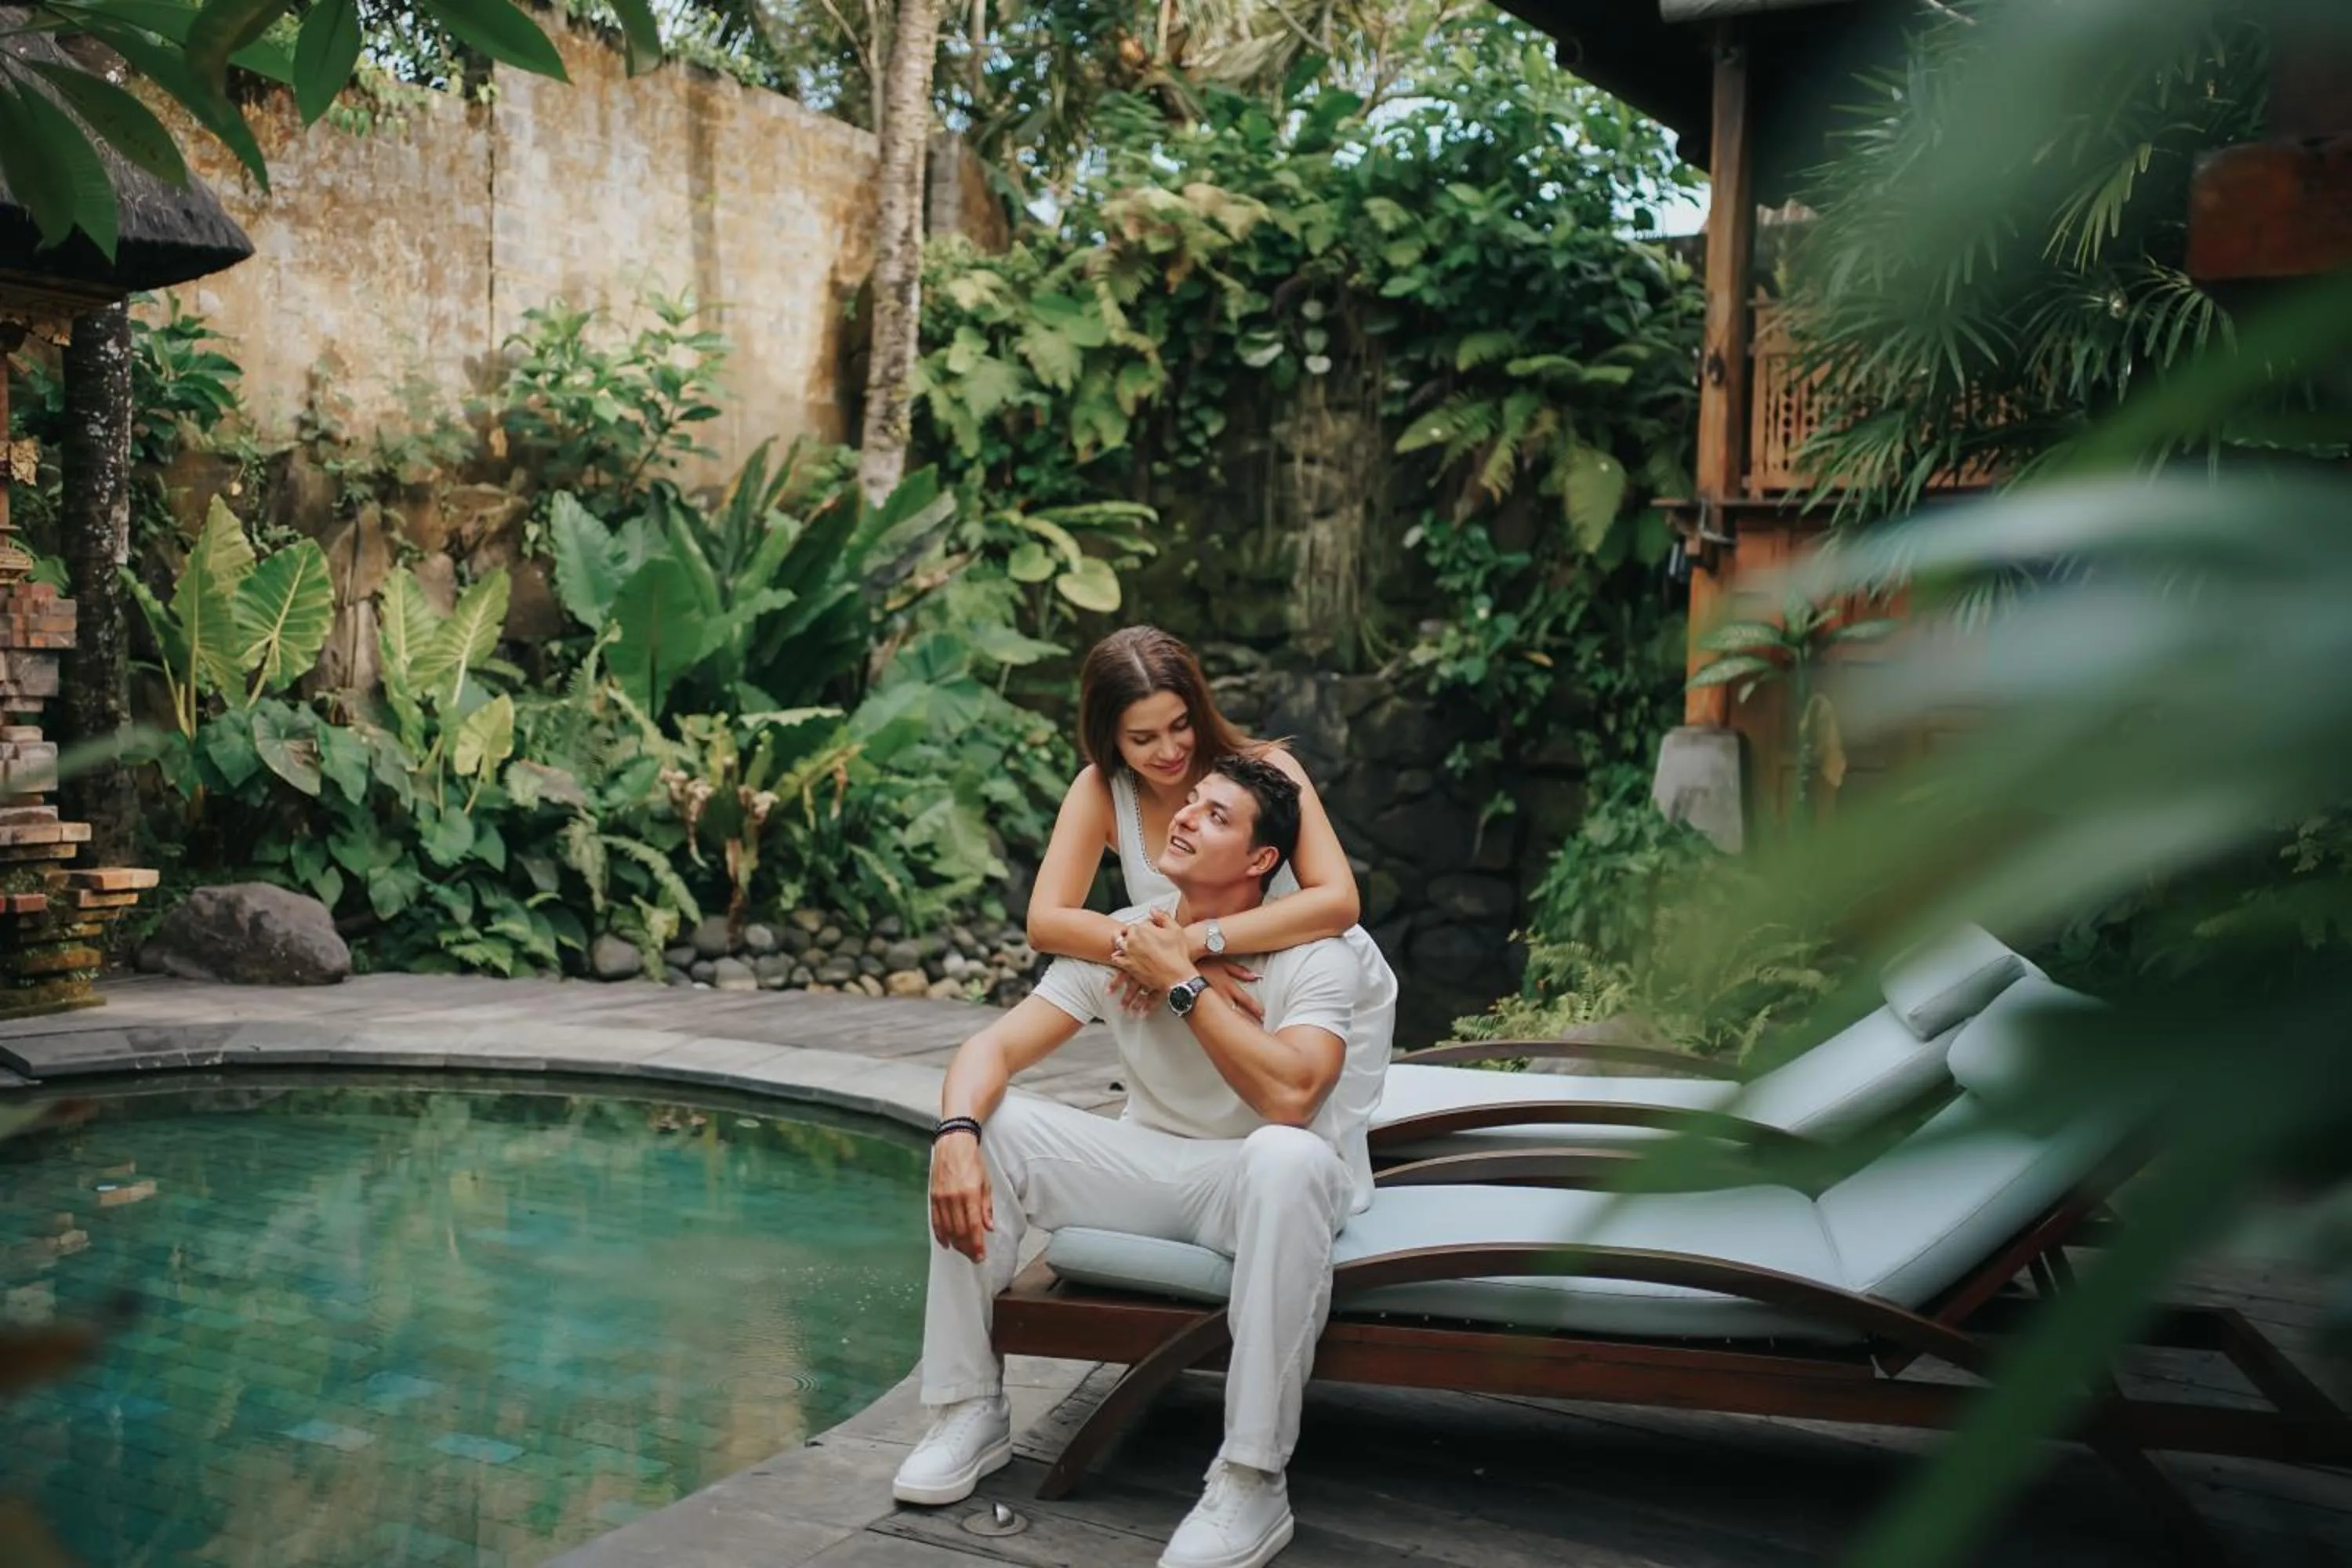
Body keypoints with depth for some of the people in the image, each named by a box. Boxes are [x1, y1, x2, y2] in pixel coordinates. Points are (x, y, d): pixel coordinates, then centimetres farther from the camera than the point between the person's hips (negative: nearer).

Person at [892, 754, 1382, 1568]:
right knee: (986, 1127, -16)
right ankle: (971, 1411, -5)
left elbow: (1289, 1097, -34)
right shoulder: (1118, 941, -5)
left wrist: (1182, 981, -26)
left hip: (1262, 1182, -4)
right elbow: (993, 1047, -12)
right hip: (1153, 1167, 4)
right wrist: (956, 1136, -33)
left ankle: (1252, 1483, -32)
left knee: (1286, 1156, -39)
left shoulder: (1312, 957, -17)